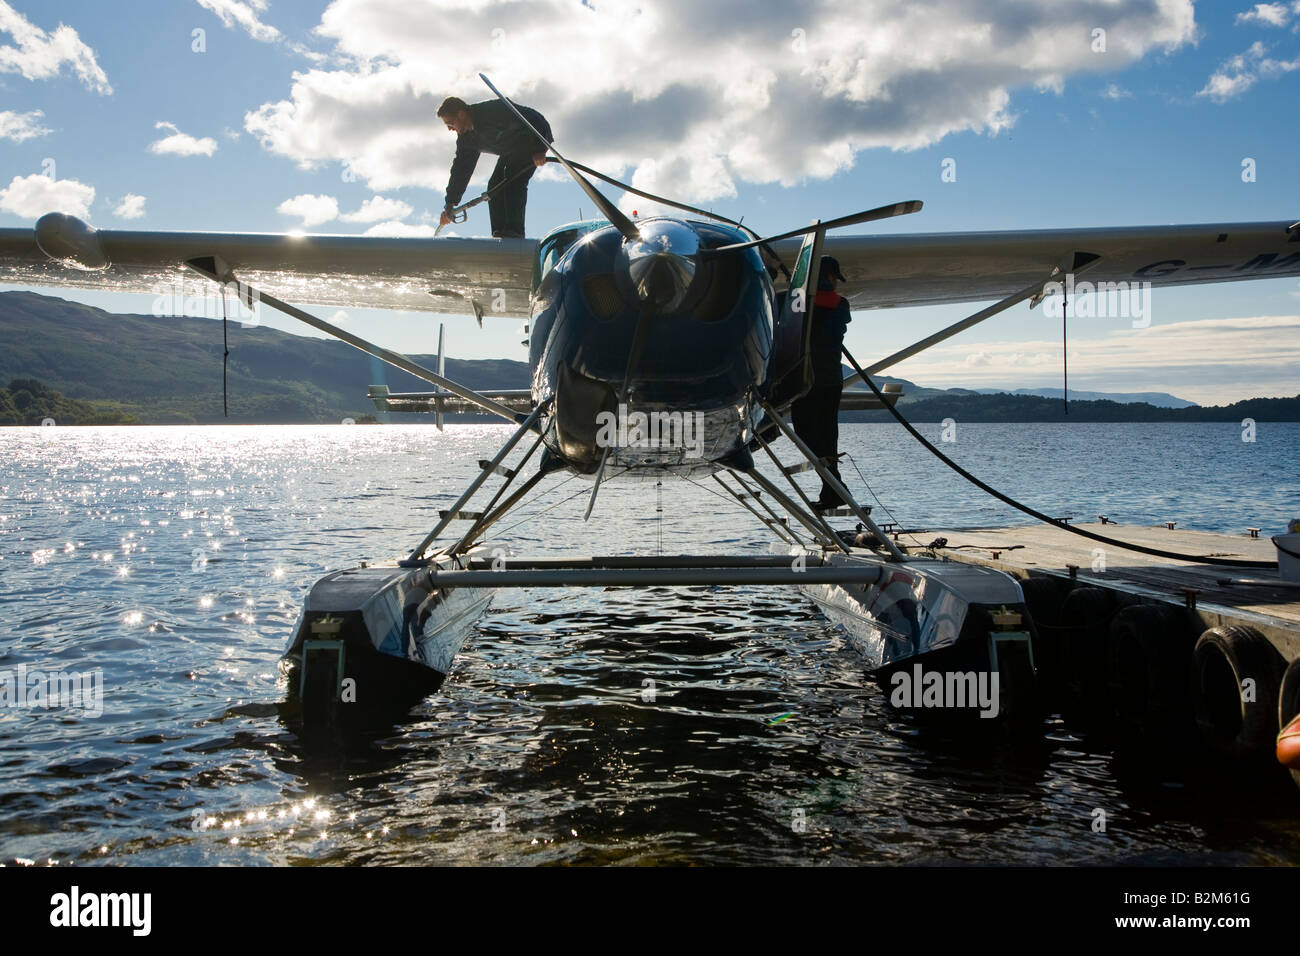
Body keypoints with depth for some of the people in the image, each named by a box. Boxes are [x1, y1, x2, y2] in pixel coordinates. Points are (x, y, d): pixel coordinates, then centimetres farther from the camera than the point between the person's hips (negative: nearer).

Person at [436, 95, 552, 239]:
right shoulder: (466, 138, -5)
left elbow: (534, 121, -34)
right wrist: (450, 203, -6)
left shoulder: (492, 111, -32)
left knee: (514, 180, -26)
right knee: (495, 185, -3)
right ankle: (500, 234, -3)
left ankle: (514, 232, -32)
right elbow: (461, 169, -1)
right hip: (510, 150, 9)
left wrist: (538, 150, -39)